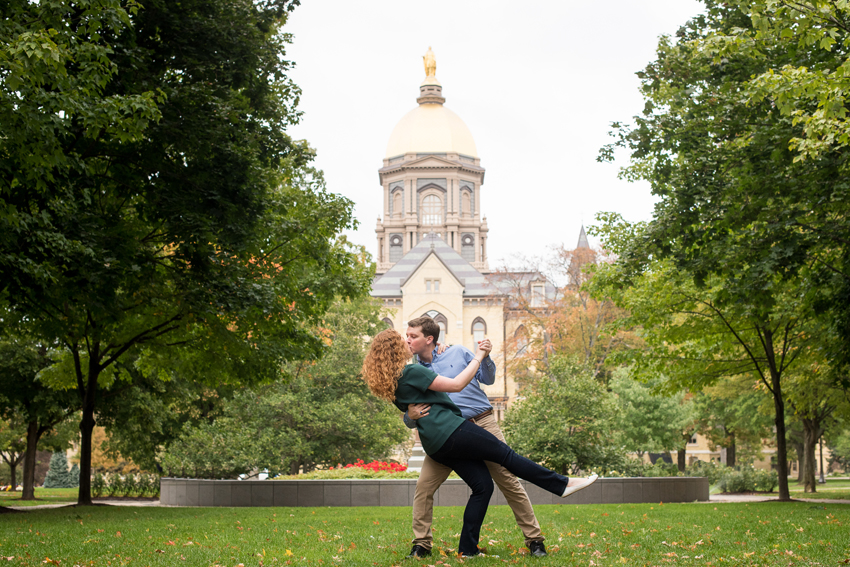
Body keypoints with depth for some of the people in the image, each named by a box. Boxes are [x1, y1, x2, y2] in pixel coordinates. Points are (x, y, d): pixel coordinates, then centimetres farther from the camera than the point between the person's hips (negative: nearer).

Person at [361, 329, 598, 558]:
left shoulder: (390, 382, 14)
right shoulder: (411, 372, -13)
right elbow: (456, 384, -13)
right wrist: (479, 358, -3)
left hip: (436, 446, 9)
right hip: (450, 430, -9)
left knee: (483, 486, 9)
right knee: (505, 453, 1)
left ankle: (467, 550, 8)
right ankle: (562, 484, 7)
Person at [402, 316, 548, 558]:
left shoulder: (457, 352, 3)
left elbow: (488, 379, 10)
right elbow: (411, 421, 6)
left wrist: (486, 357, -8)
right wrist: (411, 416, -18)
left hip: (482, 423, -1)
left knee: (509, 481, -2)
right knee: (424, 486, -10)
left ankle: (534, 540, 7)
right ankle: (421, 544, 4)